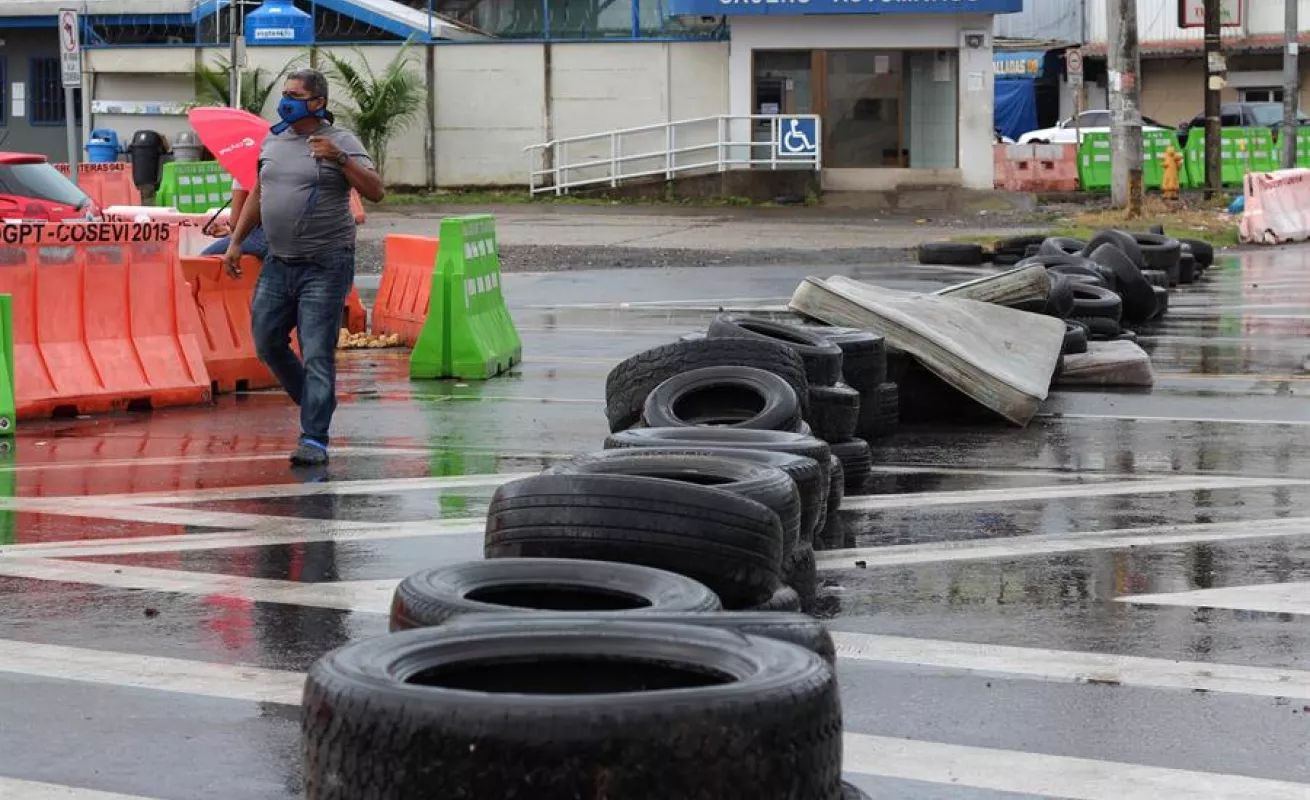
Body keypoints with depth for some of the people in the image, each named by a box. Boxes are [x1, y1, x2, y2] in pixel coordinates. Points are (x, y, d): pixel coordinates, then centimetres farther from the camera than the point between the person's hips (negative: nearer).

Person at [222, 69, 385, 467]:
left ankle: (314, 441, -5)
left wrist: (339, 159, -26)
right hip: (278, 262, 7)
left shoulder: (339, 142, -7)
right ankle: (313, 401, 34)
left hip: (324, 266, -7)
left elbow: (375, 191, -15)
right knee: (267, 344, 12)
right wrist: (236, 242, 20)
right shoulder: (272, 140, 11)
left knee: (316, 355, -8)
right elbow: (257, 194, 22)